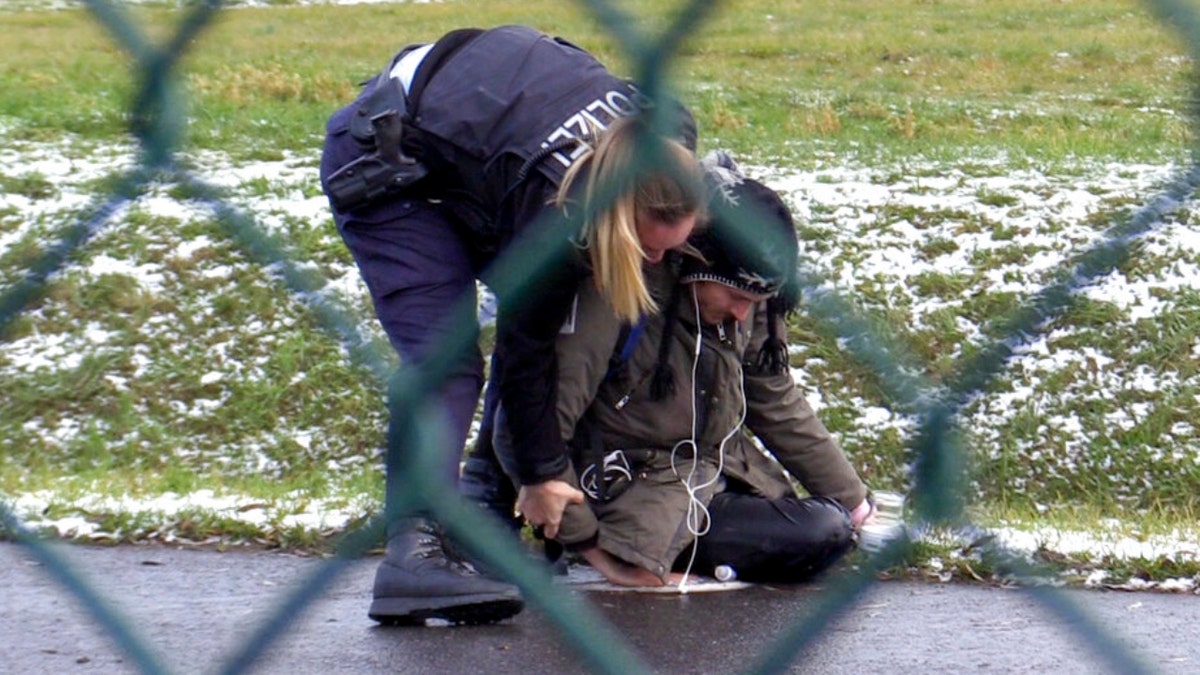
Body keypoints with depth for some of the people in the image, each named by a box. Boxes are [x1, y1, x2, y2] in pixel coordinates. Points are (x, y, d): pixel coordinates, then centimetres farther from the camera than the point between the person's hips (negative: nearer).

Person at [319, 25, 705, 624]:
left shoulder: (666, 137, -19)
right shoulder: (553, 210, -36)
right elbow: (525, 347, -23)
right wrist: (541, 474, -13)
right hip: (385, 167, -9)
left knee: (547, 310, 6)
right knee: (443, 357, -22)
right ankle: (415, 548, -30)